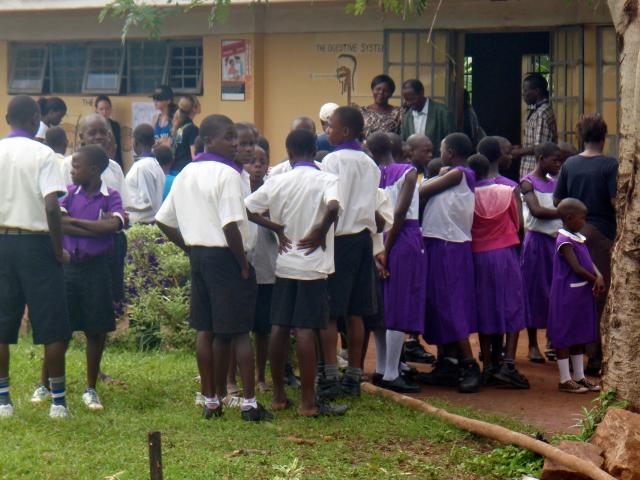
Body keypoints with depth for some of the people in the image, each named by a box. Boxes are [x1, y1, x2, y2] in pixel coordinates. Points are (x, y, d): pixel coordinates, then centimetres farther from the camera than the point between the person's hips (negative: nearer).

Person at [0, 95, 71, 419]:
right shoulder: (42, 154, -9)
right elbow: (51, 207, -18)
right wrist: (59, 250, -8)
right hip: (35, 243, -4)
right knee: (51, 326, 3)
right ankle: (58, 400, 4)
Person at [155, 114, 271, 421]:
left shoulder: (186, 174, 11)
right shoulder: (227, 174, -15)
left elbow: (164, 220, 14)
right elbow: (231, 225, -23)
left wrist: (190, 249, 18)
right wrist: (244, 264, -13)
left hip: (198, 255, 7)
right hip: (225, 256, -7)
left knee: (205, 330, 12)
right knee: (239, 331, -2)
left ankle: (210, 401, 16)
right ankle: (249, 404, -1)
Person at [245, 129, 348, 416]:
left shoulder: (277, 182, 3)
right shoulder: (326, 180, -8)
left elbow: (246, 208, 1)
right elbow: (333, 207, -28)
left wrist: (275, 227, 9)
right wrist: (320, 232, -14)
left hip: (284, 263, 4)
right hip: (313, 265, -4)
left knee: (279, 327, 9)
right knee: (306, 330, -5)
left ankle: (279, 396, 15)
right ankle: (308, 402, -5)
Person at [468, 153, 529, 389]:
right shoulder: (506, 192, -2)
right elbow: (516, 223, 7)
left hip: (478, 255, 0)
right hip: (505, 253, 0)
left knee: (484, 309, 8)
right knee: (511, 308, 4)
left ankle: (489, 367, 7)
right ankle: (508, 364, -9)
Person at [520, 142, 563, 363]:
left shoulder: (555, 182, 13)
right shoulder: (528, 182, -4)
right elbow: (537, 210, -17)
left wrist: (562, 229, -9)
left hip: (556, 240, 5)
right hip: (536, 241, -5)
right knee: (535, 291, -1)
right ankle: (533, 345, 5)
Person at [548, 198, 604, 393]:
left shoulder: (579, 238, 11)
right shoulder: (565, 241, -18)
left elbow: (589, 262, 7)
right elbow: (577, 269, -21)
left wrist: (599, 277, -11)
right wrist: (594, 280, -8)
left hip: (582, 293, 9)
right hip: (567, 295, -9)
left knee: (580, 336, 15)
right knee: (565, 336, -1)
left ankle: (579, 377, 23)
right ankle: (565, 380, 5)